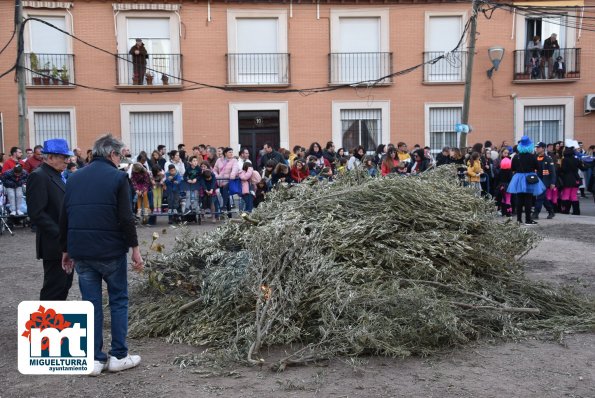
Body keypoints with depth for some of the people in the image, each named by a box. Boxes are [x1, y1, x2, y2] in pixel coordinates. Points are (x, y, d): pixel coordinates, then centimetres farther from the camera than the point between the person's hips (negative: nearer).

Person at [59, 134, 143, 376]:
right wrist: (135, 249, -6)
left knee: (91, 302, 10)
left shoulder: (75, 178, 11)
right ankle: (118, 356, 11)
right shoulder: (117, 177, -6)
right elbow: (125, 218, -12)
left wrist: (66, 250, 20)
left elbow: (64, 218, 12)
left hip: (80, 251, 5)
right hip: (110, 250, -4)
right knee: (118, 300, 9)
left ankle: (94, 359, 14)